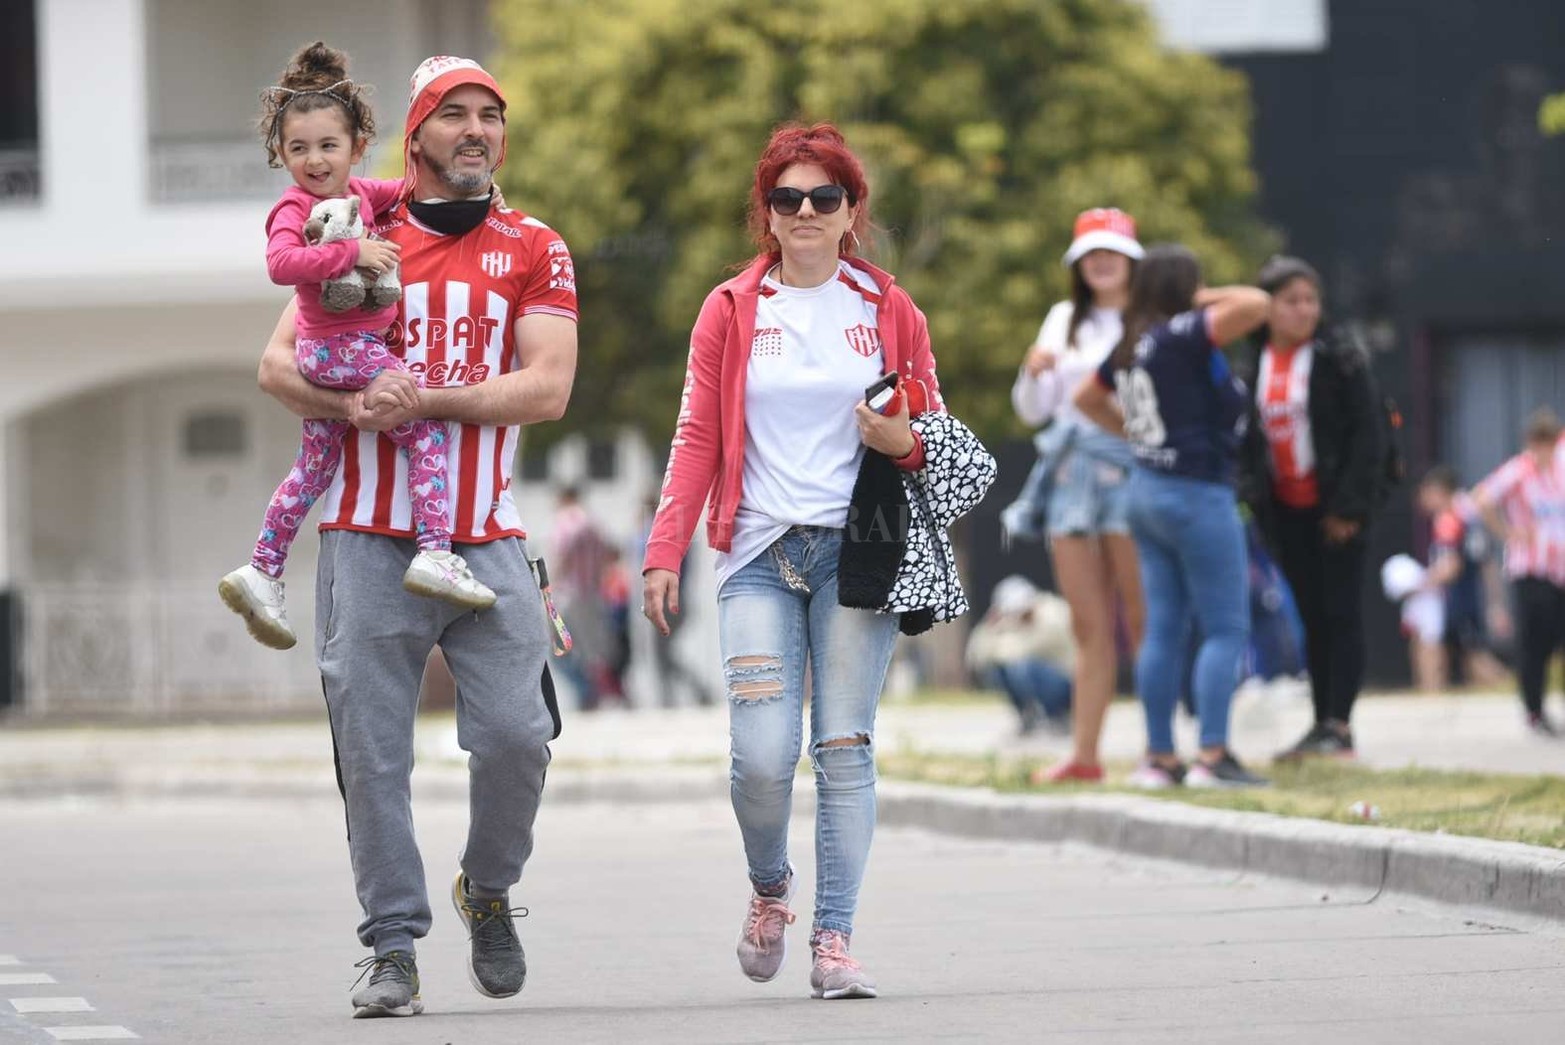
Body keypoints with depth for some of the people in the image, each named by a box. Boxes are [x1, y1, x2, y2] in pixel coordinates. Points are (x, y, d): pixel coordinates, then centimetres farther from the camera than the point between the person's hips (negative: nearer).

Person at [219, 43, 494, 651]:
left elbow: (406, 190, 28)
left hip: (358, 345, 9)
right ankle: (434, 552, -20)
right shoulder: (295, 207, -14)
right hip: (341, 347, -9)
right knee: (428, 426, -15)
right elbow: (281, 263, -33)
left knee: (315, 466, 16)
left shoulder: (357, 193, 11)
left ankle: (261, 574, 23)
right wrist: (352, 252, -30)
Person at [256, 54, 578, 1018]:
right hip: (370, 536, 0)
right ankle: (394, 948, 5)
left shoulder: (535, 252, 7)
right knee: (373, 748, -2)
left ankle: (489, 889, 20)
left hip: (486, 538, 0)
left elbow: (546, 389, -5)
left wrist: (424, 400, -15)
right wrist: (357, 406, -15)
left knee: (516, 735, -8)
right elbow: (279, 365, 5)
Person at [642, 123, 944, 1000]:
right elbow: (698, 439, 8)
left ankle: (835, 942, -1)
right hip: (761, 556, 0)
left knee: (845, 752, -5)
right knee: (763, 756, -11)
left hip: (857, 552, 0)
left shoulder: (890, 311, 8)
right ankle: (770, 888, 19)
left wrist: (906, 442, -10)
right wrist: (664, 553, 0)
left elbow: (933, 432, 15)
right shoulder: (731, 311, 7)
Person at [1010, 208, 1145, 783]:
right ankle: (1084, 755, 8)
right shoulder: (1064, 320, 16)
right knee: (1090, 628, 7)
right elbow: (1033, 410, 18)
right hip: (1072, 472, 6)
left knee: (1141, 623, -6)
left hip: (1130, 470, -6)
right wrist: (1033, 373, -1)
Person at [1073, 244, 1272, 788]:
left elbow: (1087, 398, 24)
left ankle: (1159, 758, 11)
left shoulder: (1129, 347, 8)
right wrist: (1208, 298, -7)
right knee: (1226, 629, -4)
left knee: (1164, 630, 9)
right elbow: (1256, 304, -25)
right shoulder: (1181, 336, -17)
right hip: (1196, 494, -8)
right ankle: (1213, 756, -11)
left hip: (1147, 491, 8)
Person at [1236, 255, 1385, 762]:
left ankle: (1340, 724, -5)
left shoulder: (1340, 359, -6)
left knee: (1341, 613, -5)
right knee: (1310, 616, 8)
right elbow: (1245, 436, 11)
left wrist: (1350, 506, -15)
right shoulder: (1250, 365, 7)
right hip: (1285, 509, 5)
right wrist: (1252, 500, 1)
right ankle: (1321, 723, 12)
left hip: (1334, 507, -5)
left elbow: (1366, 434, -9)